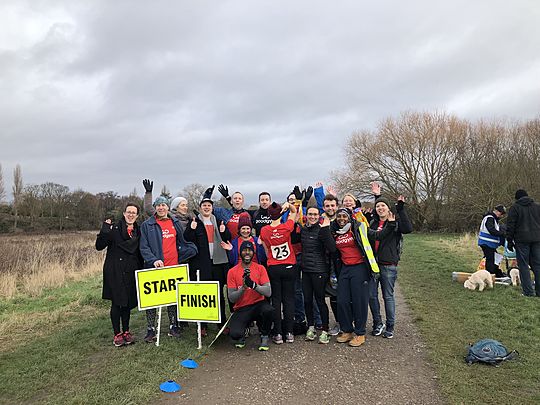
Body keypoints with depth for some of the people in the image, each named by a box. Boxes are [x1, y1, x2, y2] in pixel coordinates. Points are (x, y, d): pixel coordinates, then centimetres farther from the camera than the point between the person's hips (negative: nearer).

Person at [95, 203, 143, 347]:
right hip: (115, 271, -4)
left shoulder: (138, 231, 9)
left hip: (131, 272, 4)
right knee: (116, 303, 2)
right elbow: (99, 246, -11)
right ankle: (117, 334, 15)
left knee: (128, 302, 11)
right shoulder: (114, 229, -5)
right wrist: (105, 230, -24)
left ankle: (126, 331, 25)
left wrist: (140, 269, 9)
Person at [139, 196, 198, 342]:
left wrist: (191, 248, 0)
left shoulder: (175, 223, 10)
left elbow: (182, 242, 17)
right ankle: (151, 329, 14)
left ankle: (173, 326, 22)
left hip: (174, 266, 3)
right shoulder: (147, 225, 0)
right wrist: (153, 260, -19)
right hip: (154, 267, -3)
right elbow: (144, 248, -5)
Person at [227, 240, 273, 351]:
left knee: (269, 310, -35)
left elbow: (268, 292, -11)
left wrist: (254, 285, -28)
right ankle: (241, 336, 15)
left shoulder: (260, 268, 0)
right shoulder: (232, 271, -1)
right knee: (234, 334, -27)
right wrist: (243, 288, -24)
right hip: (241, 309, 0)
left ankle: (264, 336, -2)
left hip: (258, 304, 0)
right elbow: (231, 298, -6)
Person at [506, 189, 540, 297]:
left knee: (523, 266, 1)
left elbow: (510, 226, -4)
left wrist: (509, 241, 1)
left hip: (522, 240, -4)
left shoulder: (514, 208, -1)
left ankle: (528, 292, -1)